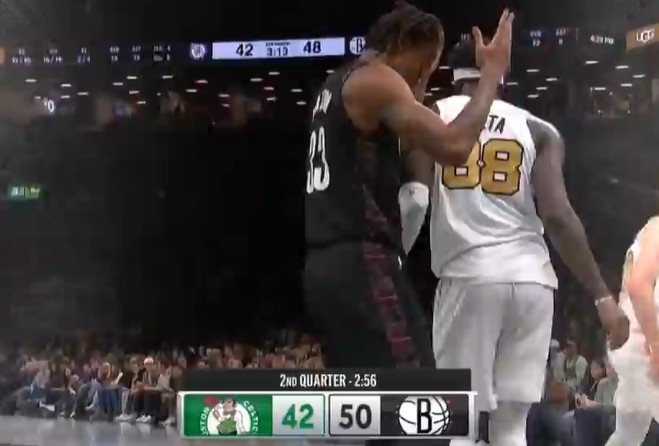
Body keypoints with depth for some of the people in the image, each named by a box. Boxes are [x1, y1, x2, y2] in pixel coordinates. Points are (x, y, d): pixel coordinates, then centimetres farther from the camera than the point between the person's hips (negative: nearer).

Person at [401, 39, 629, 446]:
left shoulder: (433, 116, 10)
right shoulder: (539, 130, 10)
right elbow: (558, 217, -2)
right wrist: (603, 295, -1)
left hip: (470, 276, -2)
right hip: (531, 278, 2)